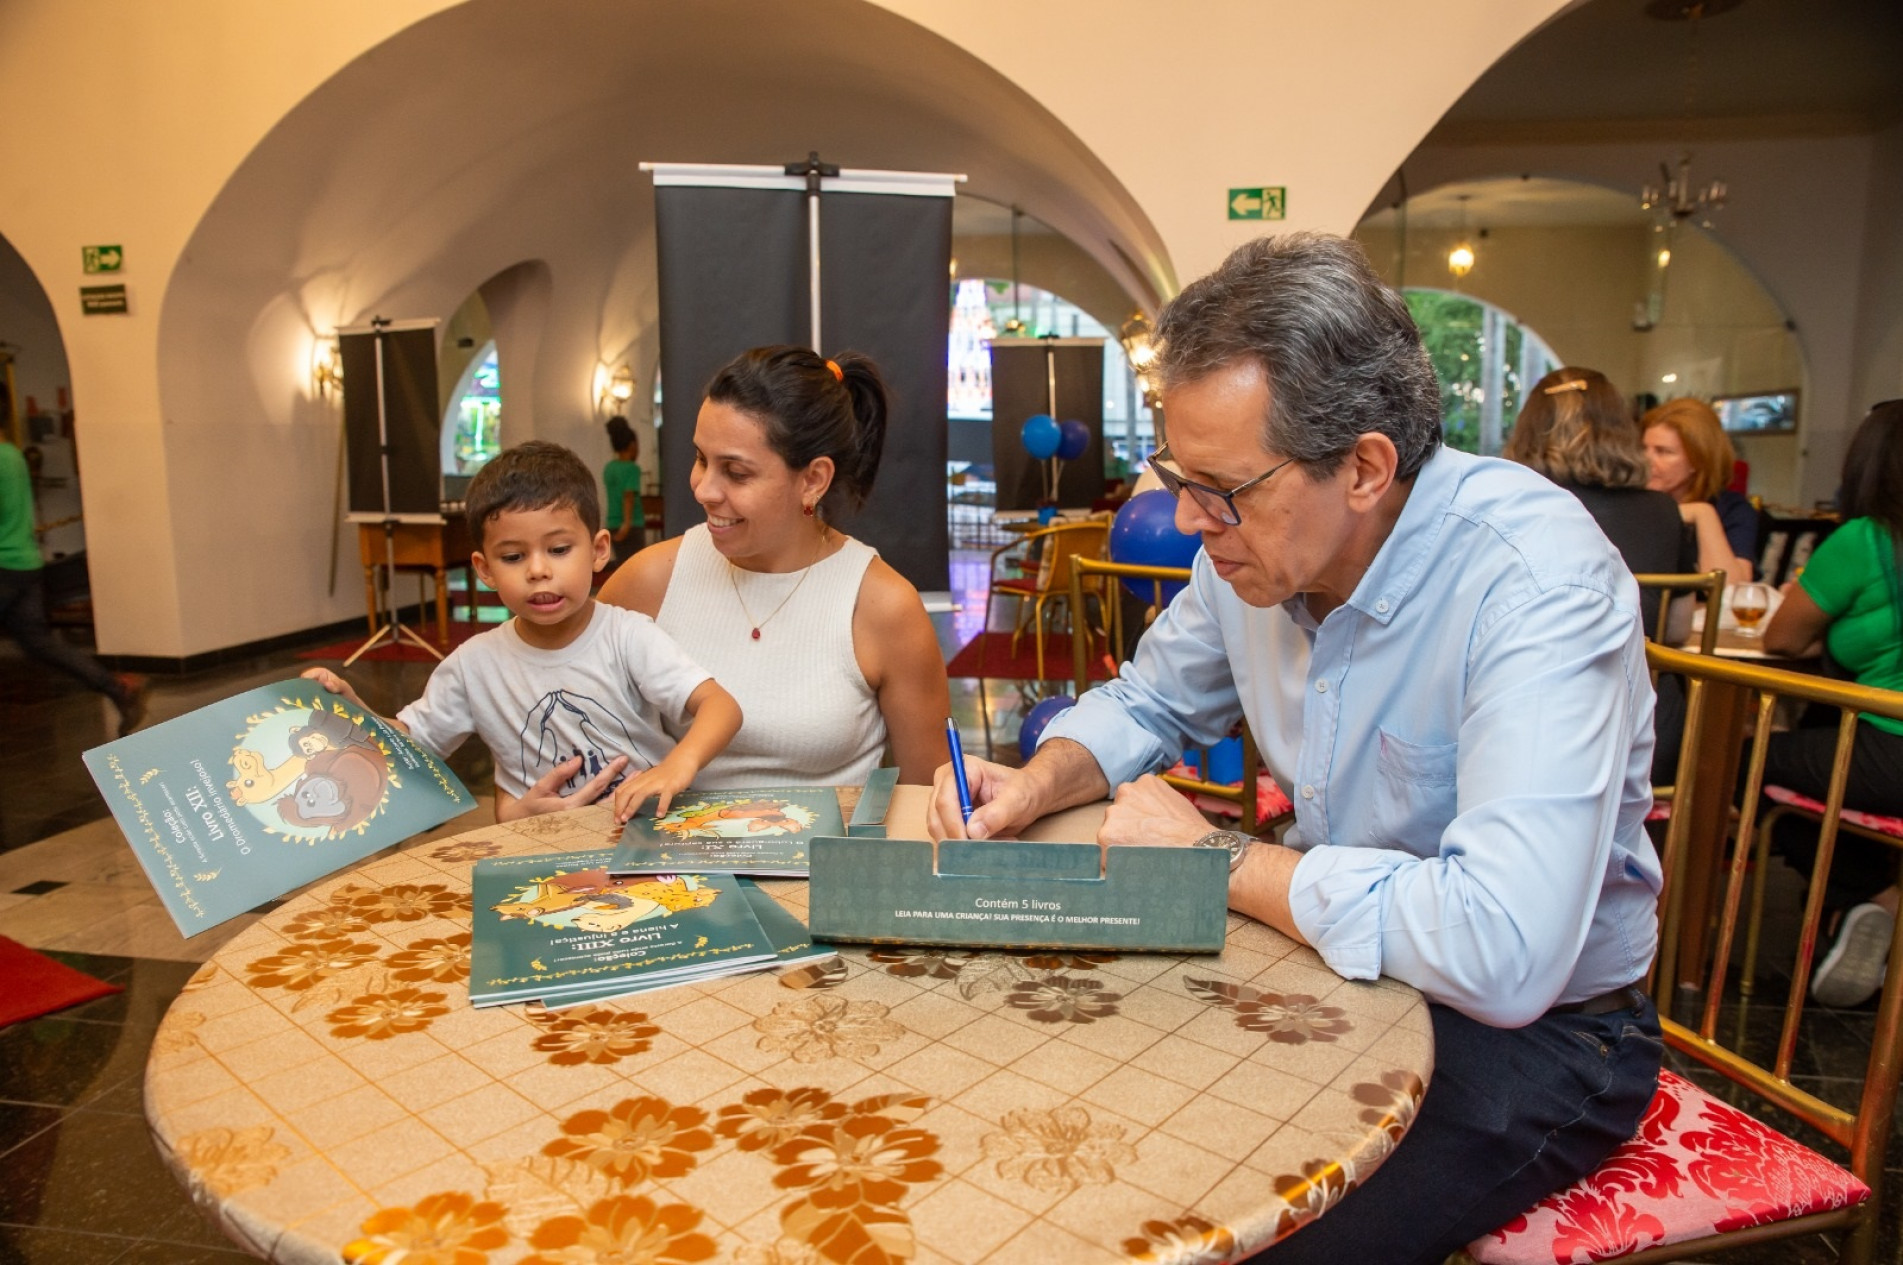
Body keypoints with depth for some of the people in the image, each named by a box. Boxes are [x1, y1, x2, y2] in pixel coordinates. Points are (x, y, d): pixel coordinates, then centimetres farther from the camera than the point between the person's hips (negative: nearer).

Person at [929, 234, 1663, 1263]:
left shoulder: (1537, 583, -28)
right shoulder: (1252, 542, -6)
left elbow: (1504, 954, -38)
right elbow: (1147, 703, 12)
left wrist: (1217, 857, -24)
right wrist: (1035, 786, -9)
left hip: (1534, 1031, -5)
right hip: (1338, 962, 6)